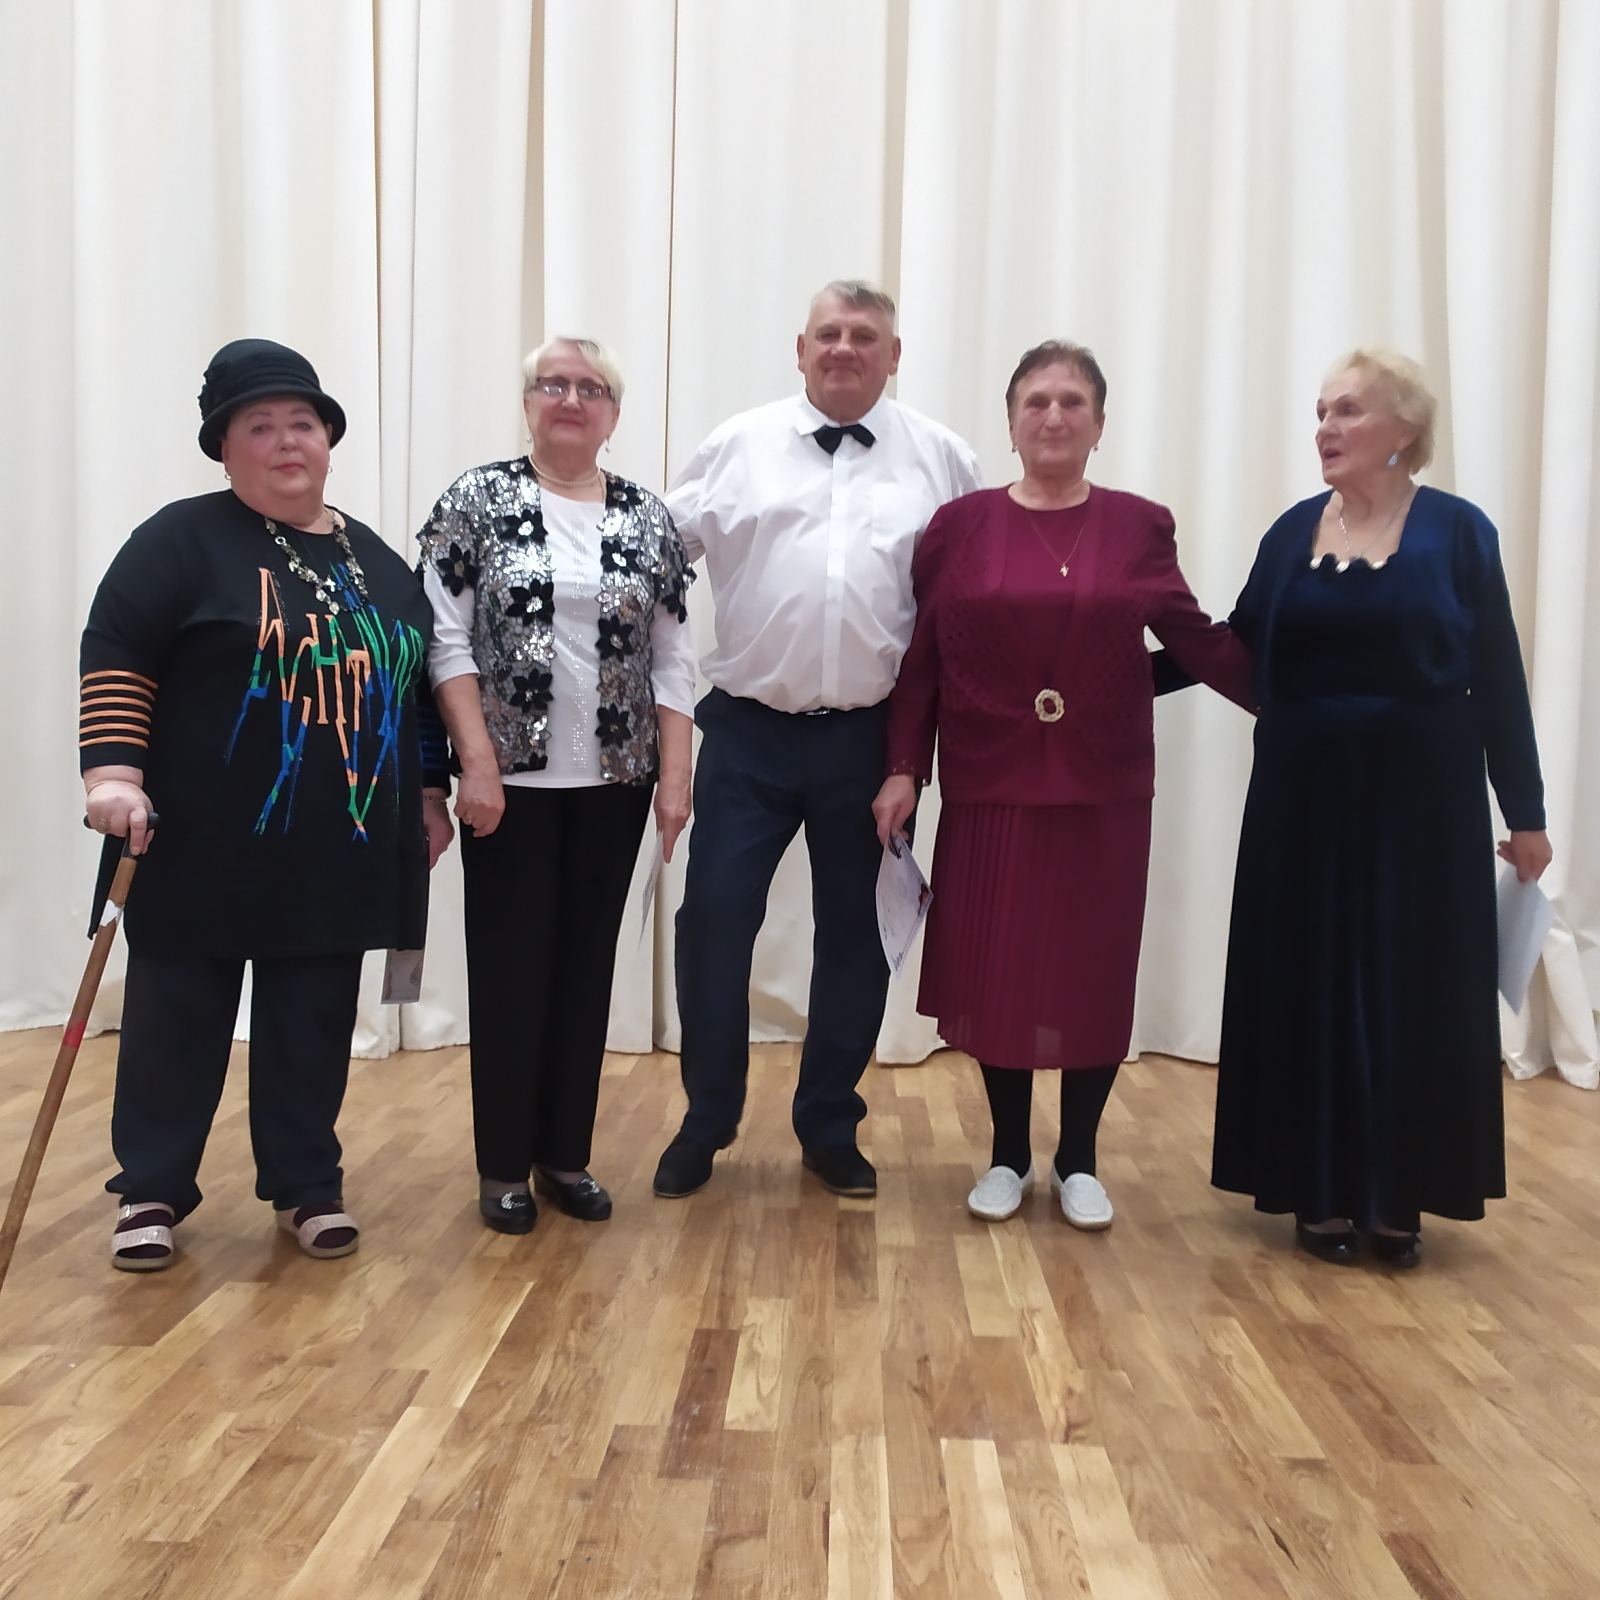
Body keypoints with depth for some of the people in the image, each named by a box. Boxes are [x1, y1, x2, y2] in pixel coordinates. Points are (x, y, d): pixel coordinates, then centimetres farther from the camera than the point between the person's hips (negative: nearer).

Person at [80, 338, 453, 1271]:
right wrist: (114, 770, -18)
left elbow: (417, 683, 17)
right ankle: (152, 1190, 20)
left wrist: (430, 793, 14)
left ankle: (308, 1185, 24)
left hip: (340, 845, 4)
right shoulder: (185, 539, -3)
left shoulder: (375, 559, 12)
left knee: (315, 1021, 11)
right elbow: (116, 653, -8)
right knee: (179, 1011, 6)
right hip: (208, 840, -4)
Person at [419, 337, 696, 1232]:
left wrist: (675, 776, -2)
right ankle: (505, 1164, 17)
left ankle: (567, 1154, 22)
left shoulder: (649, 519, 7)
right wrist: (478, 763, -13)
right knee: (511, 965, 3)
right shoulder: (477, 501, -1)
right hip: (513, 779, -2)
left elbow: (673, 661, 5)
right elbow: (446, 639, -6)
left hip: (614, 781, 3)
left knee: (588, 963, 9)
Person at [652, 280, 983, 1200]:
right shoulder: (738, 446, 5)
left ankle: (831, 1130, 27)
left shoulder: (942, 459, 3)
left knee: (854, 934, 10)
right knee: (716, 923, 0)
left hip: (869, 739, 1)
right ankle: (706, 1125, 20)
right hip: (748, 731, 0)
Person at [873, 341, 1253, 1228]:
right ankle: (1008, 1154, 26)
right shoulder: (960, 525, 1)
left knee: (1095, 974, 7)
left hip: (1104, 792, 1)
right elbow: (920, 657, 0)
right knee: (994, 973, 6)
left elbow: (1196, 639, 6)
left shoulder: (1139, 526, 2)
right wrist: (902, 768, -5)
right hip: (991, 789, 0)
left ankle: (1078, 1159, 26)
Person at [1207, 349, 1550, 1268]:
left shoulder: (1457, 531, -3)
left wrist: (1526, 811, -3)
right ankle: (1322, 1191, 19)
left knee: (1414, 991, 5)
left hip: (1422, 795, -2)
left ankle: (1398, 1199, 19)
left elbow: (1499, 680, -3)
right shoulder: (1294, 530, 5)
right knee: (1310, 986, 6)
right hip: (1306, 793, 2)